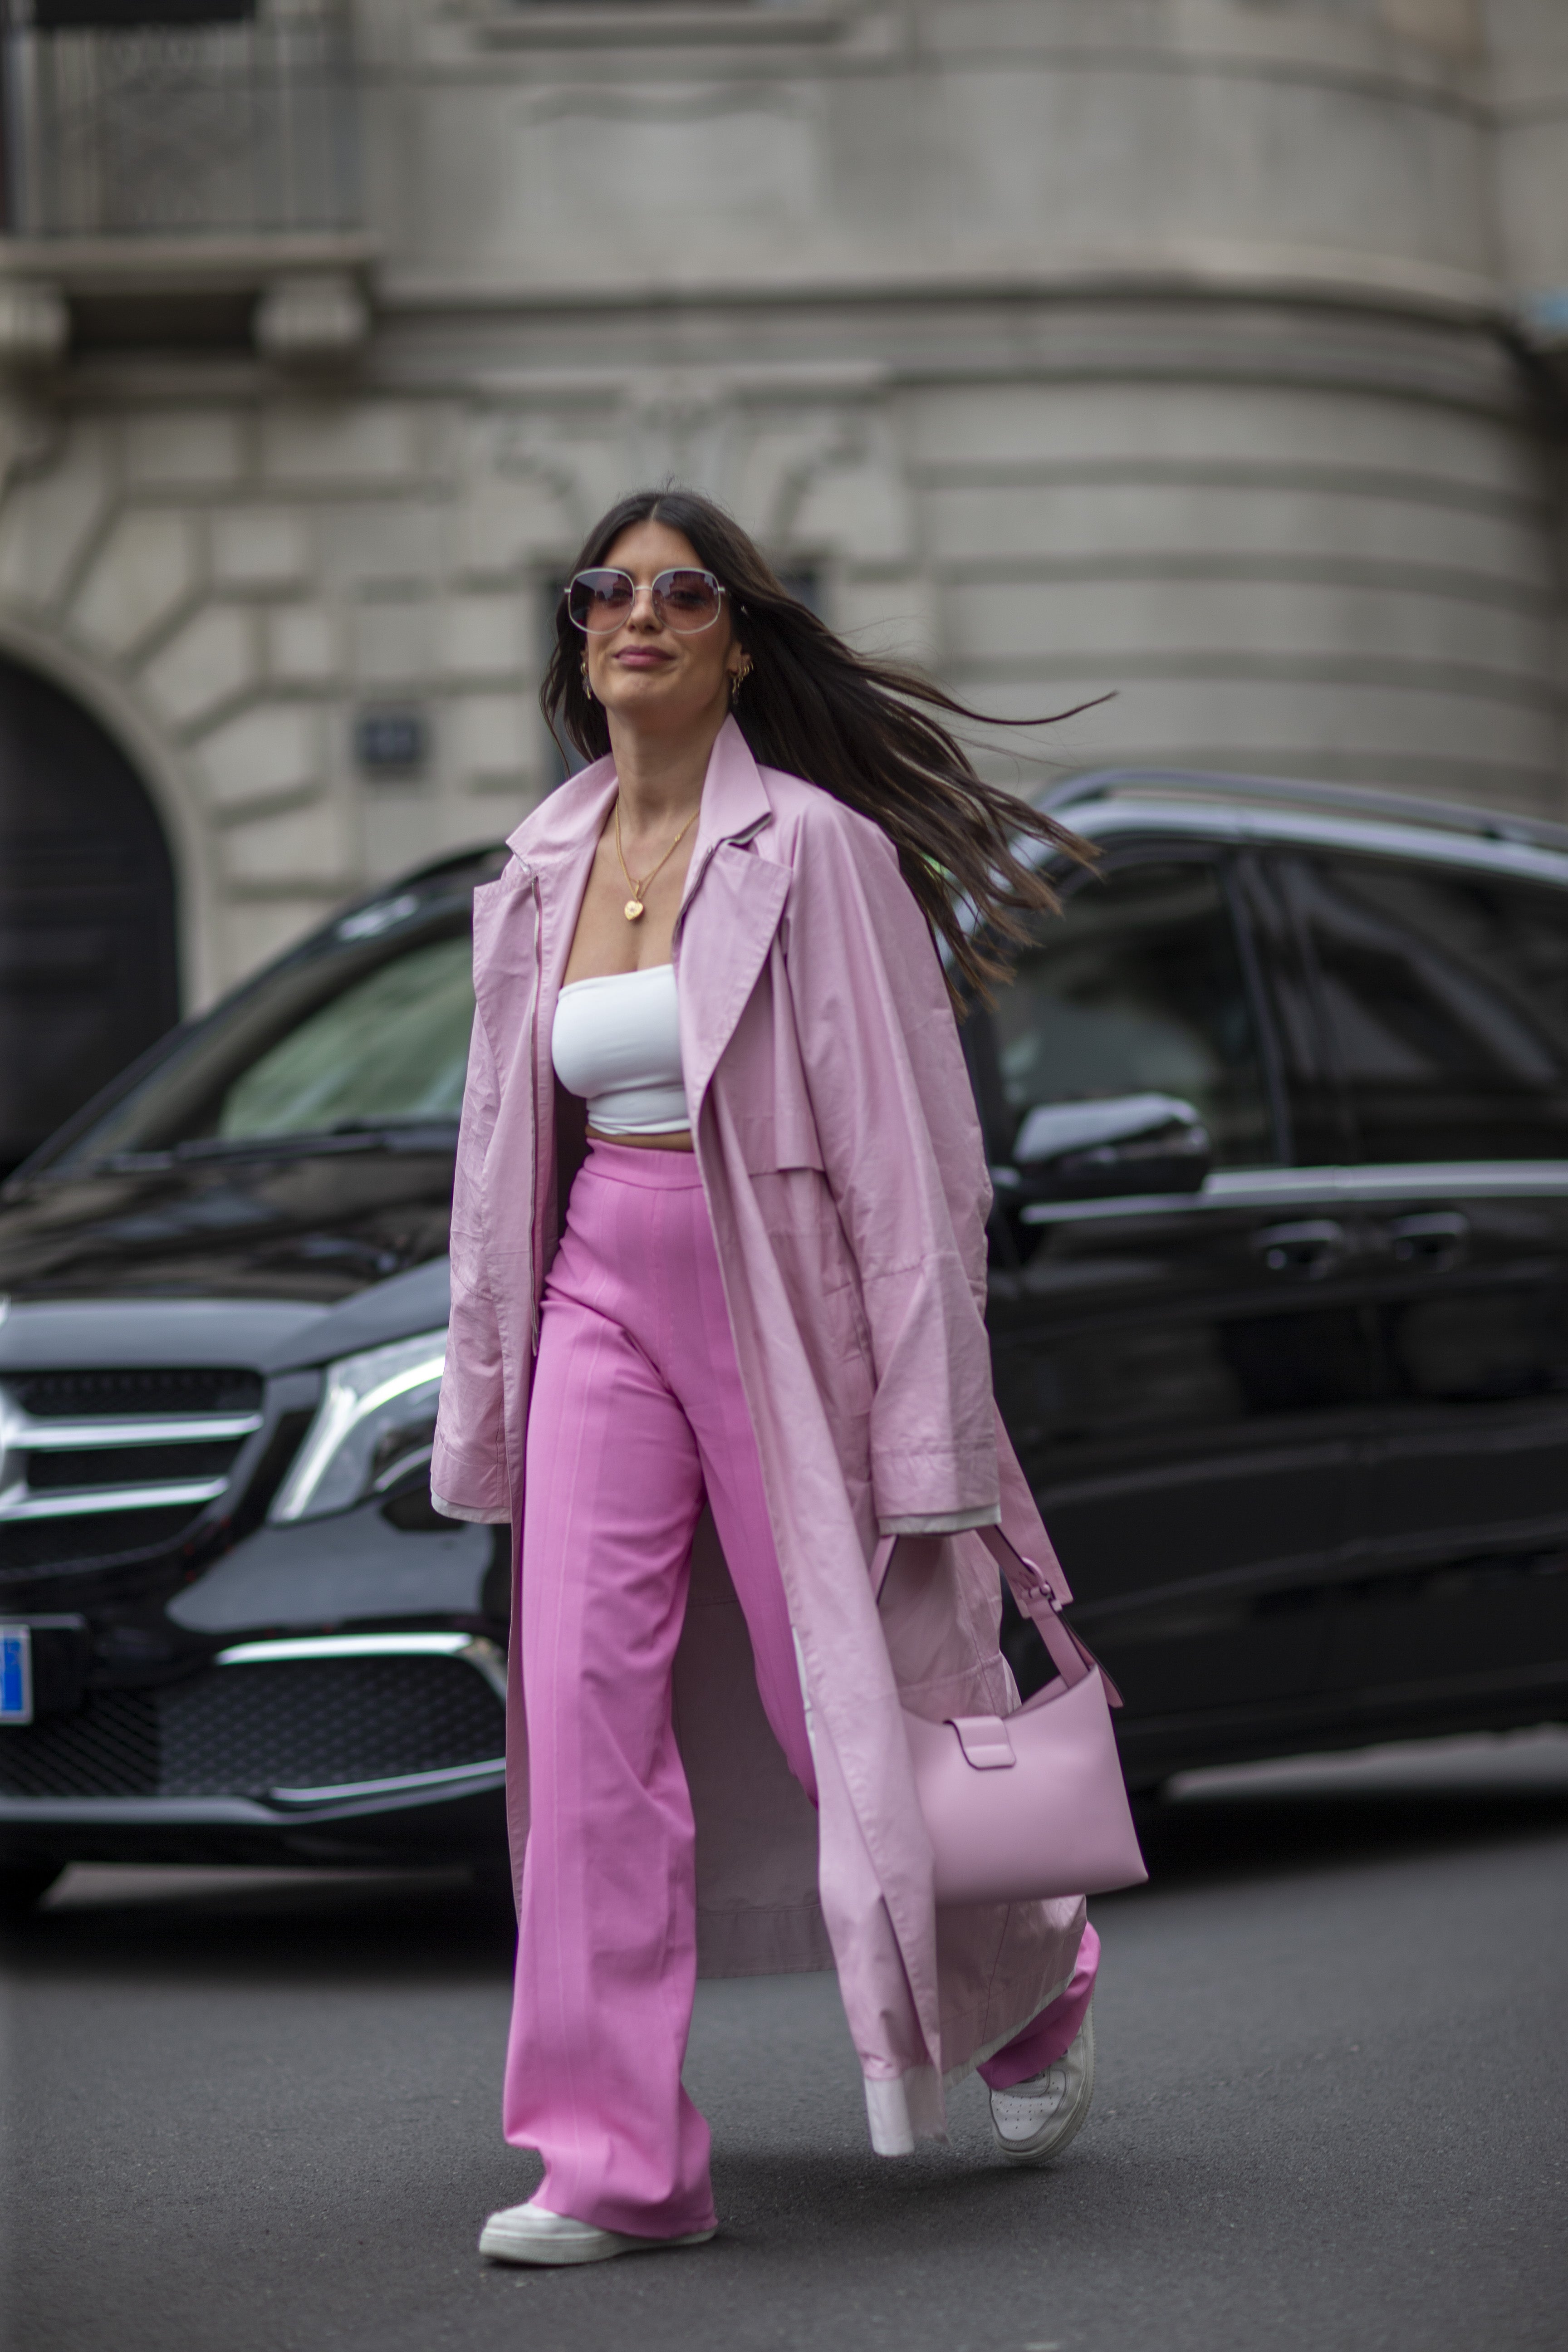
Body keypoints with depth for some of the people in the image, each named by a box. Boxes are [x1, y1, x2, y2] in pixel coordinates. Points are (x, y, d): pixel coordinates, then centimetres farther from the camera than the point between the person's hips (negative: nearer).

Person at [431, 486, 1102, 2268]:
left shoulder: (814, 848, -6)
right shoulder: (543, 871, 11)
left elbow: (905, 1137, -9)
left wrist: (922, 1428, -14)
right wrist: (488, 1388, 15)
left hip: (787, 1299, -5)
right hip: (604, 1300, 5)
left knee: (851, 1709, 3)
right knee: (588, 1704, -7)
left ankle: (1037, 1989, 34)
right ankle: (616, 2163, -4)